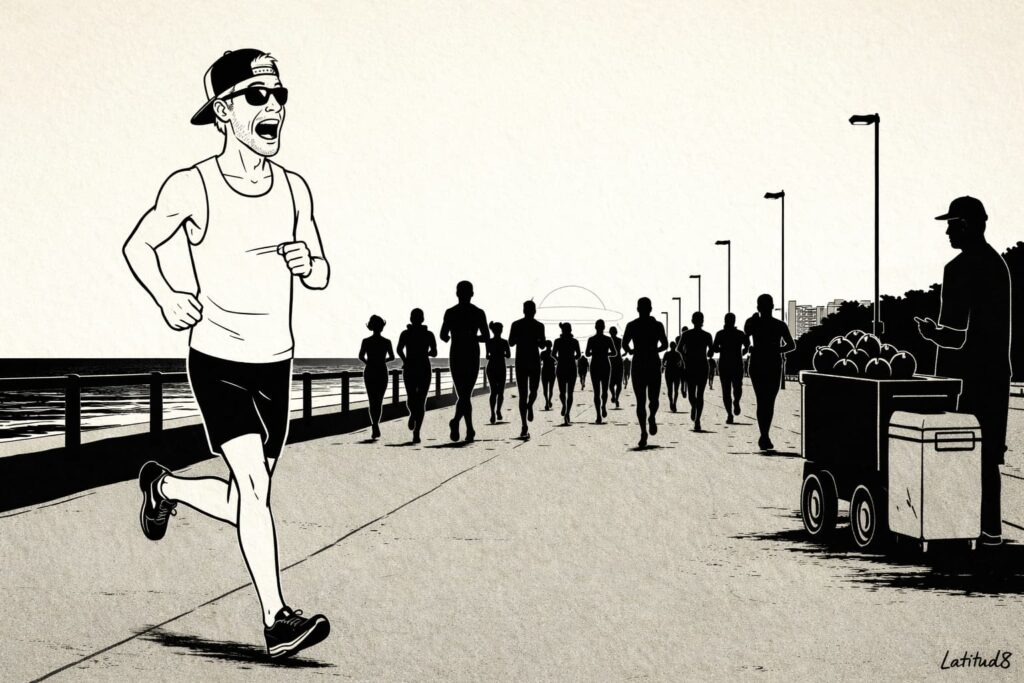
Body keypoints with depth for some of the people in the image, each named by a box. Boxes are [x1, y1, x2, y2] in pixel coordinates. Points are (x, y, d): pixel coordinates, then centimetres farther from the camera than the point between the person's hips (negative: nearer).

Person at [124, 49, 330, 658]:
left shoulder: (295, 190, 3)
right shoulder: (192, 187, -8)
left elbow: (322, 276, 12)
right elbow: (138, 246, 6)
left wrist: (307, 263, -12)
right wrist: (167, 300, -12)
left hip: (275, 364, 5)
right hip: (217, 362, -4)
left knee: (245, 505, 10)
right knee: (253, 483, -20)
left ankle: (164, 486, 39)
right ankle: (277, 619, -12)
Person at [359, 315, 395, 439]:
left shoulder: (366, 341, -4)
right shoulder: (386, 342, -3)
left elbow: (361, 356, -13)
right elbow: (392, 357, 5)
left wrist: (368, 363, 6)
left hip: (369, 373, 0)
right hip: (382, 372, 0)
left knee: (372, 401, 2)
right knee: (379, 401, 12)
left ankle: (375, 426, -16)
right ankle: (375, 426, 10)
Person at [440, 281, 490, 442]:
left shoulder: (450, 312, -2)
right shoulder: (478, 313, -2)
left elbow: (443, 335, -6)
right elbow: (486, 337, -2)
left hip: (455, 355, 1)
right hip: (472, 355, -1)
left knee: (463, 394, 10)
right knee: (466, 394, -1)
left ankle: (470, 430, 7)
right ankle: (456, 420, -28)